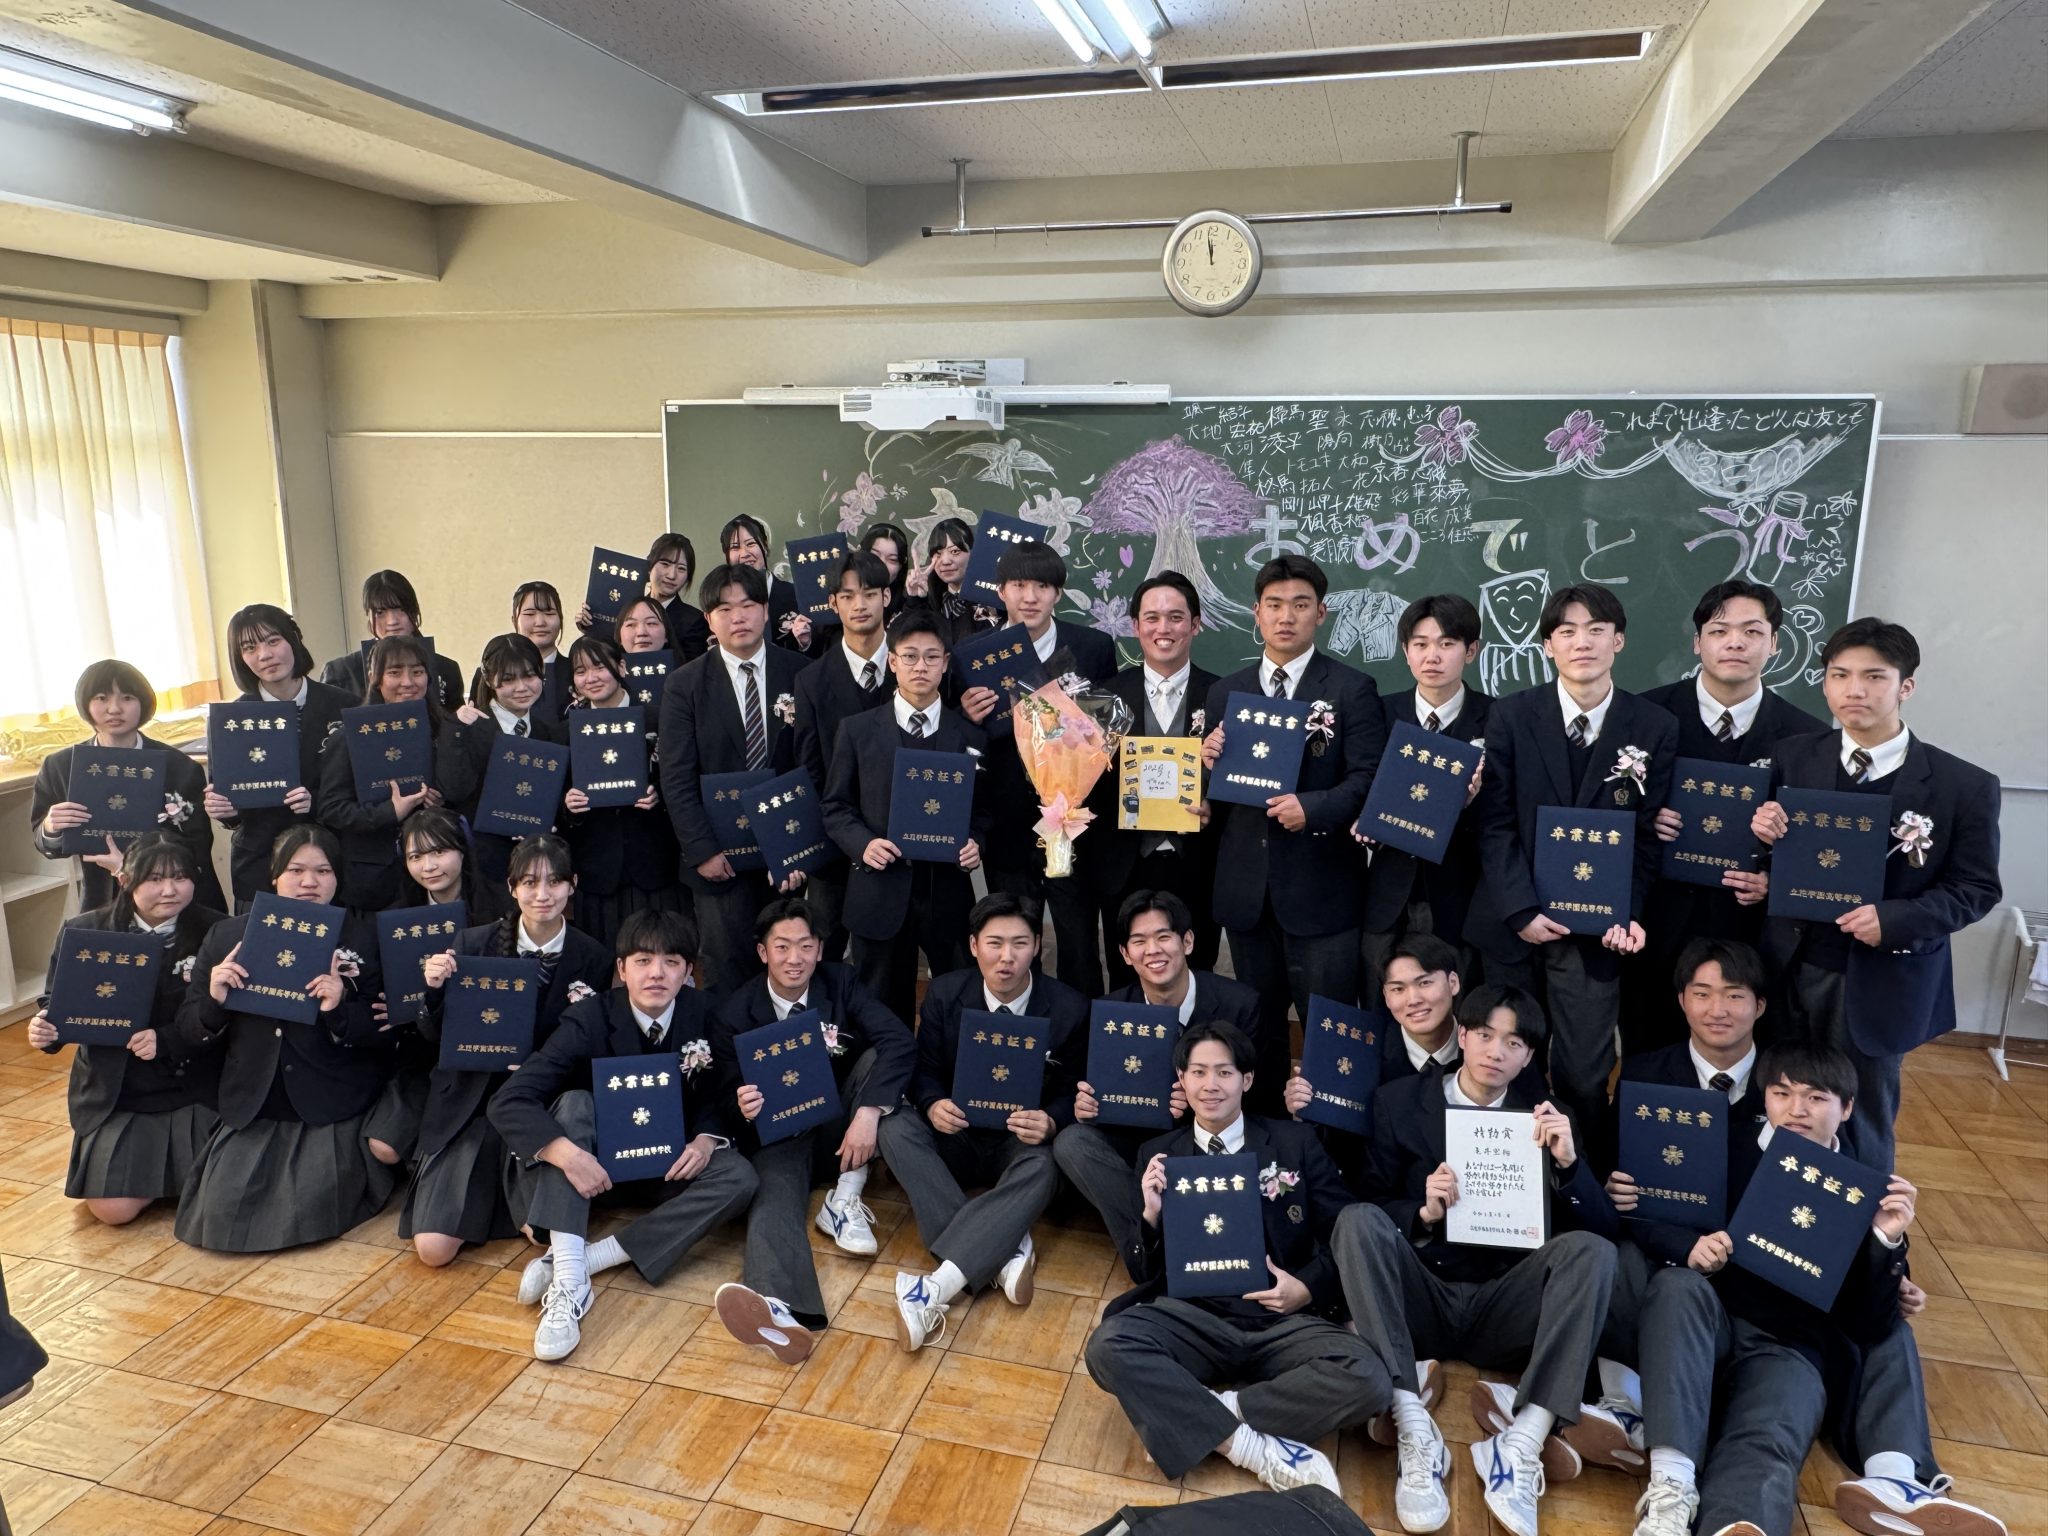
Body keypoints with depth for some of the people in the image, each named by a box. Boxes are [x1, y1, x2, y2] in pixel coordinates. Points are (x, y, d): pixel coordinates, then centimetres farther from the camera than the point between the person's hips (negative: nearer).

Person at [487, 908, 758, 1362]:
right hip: (600, 1161, -1)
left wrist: (706, 1138, -22)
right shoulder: (589, 1018, -19)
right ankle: (568, 1278, -38)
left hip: (669, 1164, 2)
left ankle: (592, 1255, -28)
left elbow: (718, 1094, 1)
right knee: (573, 1103, -31)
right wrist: (566, 1154, -41)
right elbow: (508, 1103, -25)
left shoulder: (702, 1012, -12)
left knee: (739, 1178, -26)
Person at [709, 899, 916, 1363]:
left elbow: (900, 1042, -17)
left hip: (841, 1132, 2)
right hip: (779, 1137, -2)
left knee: (878, 1057, -23)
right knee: (775, 1192, -34)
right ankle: (777, 1308, -66)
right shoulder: (736, 1014, -5)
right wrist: (743, 1110, -29)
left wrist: (869, 1112, -32)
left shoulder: (841, 985, -3)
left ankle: (845, 1201, -21)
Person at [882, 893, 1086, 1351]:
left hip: (1022, 1145, -2)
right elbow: (924, 1069, 1)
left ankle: (936, 1288, -46)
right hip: (957, 1134, 3)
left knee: (1044, 1167, -37)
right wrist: (933, 1105, -23)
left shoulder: (1070, 1009, -11)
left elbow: (1073, 1091, -5)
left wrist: (1050, 1123, -29)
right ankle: (1004, 1251, -34)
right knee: (896, 1128, -27)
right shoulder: (944, 993, -6)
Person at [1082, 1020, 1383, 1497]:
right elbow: (1143, 1272, 10)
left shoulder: (1294, 1141, 10)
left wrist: (1309, 1287, -7)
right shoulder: (1158, 1154, 11)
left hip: (1284, 1320, 0)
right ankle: (1252, 1445, -21)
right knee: (1109, 1346, -29)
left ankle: (1194, 1418, -17)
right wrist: (1151, 1215, -10)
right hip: (1194, 1317, 0)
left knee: (1366, 1381, -29)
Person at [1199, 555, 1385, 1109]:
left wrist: (1312, 808, -25)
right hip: (1246, 889, 5)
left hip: (1319, 889, -4)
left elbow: (1368, 781, -9)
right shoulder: (1225, 692, 11)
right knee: (1257, 1024, 17)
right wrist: (1209, 762, -8)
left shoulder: (1352, 689, -2)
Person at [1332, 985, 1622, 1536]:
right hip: (1419, 1302, -1)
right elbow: (1373, 1207, 3)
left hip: (1500, 1311, 1)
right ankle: (1414, 1433, -35)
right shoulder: (1400, 1101, 5)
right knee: (1358, 1218, -28)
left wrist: (1567, 1163, -18)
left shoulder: (1545, 1119, 8)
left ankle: (1520, 1447, -34)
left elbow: (1602, 1227, 0)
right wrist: (1423, 1213, -18)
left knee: (1592, 1250, -24)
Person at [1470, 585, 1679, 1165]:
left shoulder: (1655, 728, 0)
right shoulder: (1511, 716, -1)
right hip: (1511, 920, 1)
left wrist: (1625, 915, -11)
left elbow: (1646, 834, 2)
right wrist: (1522, 910, -12)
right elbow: (1495, 823, -4)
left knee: (1584, 1073, 1)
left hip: (1593, 926, 0)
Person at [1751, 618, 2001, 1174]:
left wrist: (1894, 919, -20)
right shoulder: (1793, 758, 0)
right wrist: (1764, 833, -18)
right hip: (1791, 969, 2)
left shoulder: (1965, 785, -7)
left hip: (1880, 981, -2)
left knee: (1861, 1127, 14)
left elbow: (1977, 888, -5)